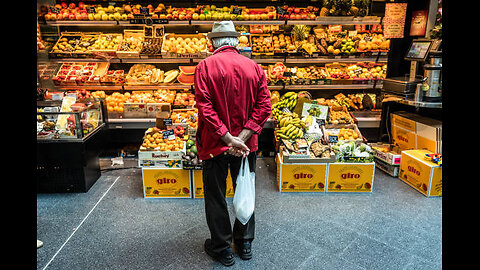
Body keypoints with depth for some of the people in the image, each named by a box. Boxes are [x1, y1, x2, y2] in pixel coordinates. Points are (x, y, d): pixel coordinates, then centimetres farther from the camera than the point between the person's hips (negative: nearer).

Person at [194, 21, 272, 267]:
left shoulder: (205, 66, -10)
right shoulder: (254, 67, -1)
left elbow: (204, 107, -20)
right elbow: (264, 106, -8)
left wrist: (228, 139, -20)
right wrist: (242, 137, -14)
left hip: (215, 144, -3)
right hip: (247, 145, 4)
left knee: (215, 197, 13)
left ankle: (222, 248, 28)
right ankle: (244, 242, 36)